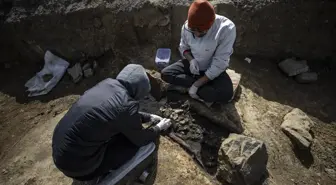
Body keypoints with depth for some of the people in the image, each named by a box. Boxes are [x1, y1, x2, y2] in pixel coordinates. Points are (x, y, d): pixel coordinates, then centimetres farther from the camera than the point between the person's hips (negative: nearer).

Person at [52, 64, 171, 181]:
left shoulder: (107, 83, -5)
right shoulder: (126, 105, -27)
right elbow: (141, 140, -7)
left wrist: (149, 117, 19)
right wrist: (159, 128, 11)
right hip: (75, 164, -7)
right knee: (136, 144, 1)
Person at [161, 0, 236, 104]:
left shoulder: (226, 29, -26)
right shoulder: (186, 26, -13)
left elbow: (219, 63, -25)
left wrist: (197, 84, -27)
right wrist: (191, 60, -18)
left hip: (213, 70, -5)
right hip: (192, 64, 5)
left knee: (226, 94, -33)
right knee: (165, 74, -15)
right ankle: (204, 87, -15)